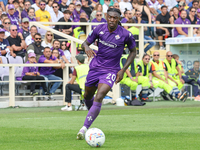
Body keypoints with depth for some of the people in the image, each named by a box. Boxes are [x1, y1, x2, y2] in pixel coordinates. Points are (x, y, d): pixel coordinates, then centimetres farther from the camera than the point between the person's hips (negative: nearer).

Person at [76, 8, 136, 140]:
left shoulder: (126, 35, -12)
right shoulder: (100, 29, -5)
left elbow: (133, 51, 4)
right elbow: (86, 42, 6)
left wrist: (123, 70, -4)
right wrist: (86, 47, -21)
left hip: (111, 71, -4)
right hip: (95, 68, 4)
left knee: (99, 98, -24)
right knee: (87, 96, 18)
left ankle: (85, 128, -27)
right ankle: (92, 113, 53)